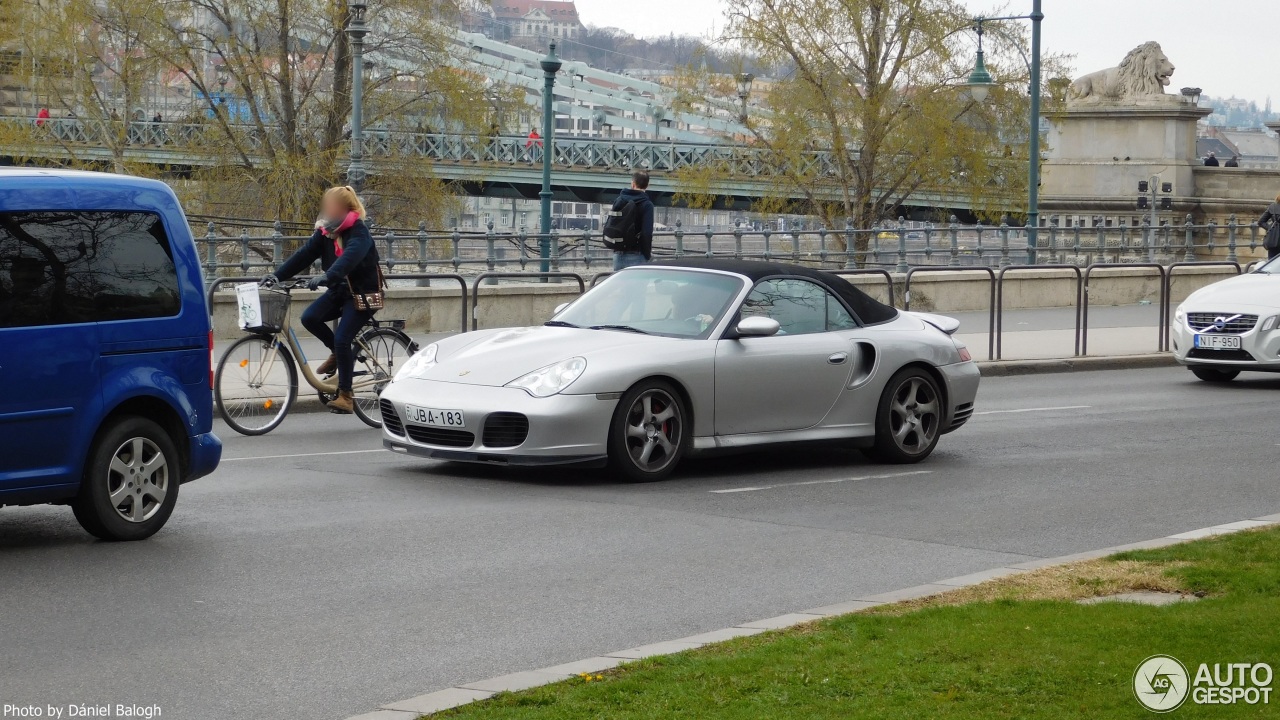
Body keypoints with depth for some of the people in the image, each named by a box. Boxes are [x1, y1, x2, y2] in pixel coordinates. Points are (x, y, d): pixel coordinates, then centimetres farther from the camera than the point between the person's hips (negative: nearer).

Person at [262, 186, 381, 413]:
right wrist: (277, 275, -18)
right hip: (340, 291, 7)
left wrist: (327, 277, -54)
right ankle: (338, 353, 10)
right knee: (309, 317, -15)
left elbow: (350, 257, -38)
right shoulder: (325, 232, 2)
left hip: (363, 293, -7)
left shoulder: (359, 232, -19)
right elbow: (304, 255, -6)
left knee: (342, 339, -19)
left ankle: (345, 395, -8)